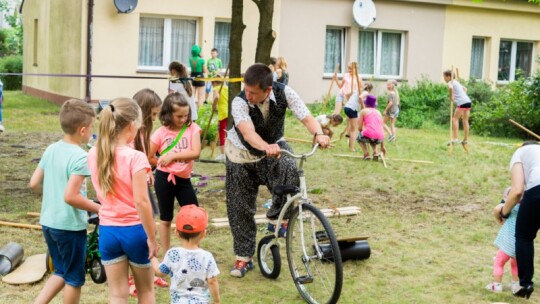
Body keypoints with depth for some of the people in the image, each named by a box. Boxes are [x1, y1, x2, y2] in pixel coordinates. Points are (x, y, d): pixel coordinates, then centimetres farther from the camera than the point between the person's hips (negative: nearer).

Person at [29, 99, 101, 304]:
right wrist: (99, 209, -14)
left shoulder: (51, 149, 3)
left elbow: (34, 184, 7)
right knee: (75, 278, 10)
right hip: (70, 226, -7)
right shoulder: (80, 157, -20)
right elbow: (71, 196, -25)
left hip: (48, 222, 8)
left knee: (61, 272, 23)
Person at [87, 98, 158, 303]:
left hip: (107, 230, 4)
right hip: (134, 230, -4)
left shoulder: (94, 155, -1)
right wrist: (152, 237, -12)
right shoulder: (135, 157, -19)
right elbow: (141, 202, -19)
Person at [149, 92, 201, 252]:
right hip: (164, 178, -1)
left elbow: (196, 153, -16)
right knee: (166, 218, 10)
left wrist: (173, 156, -17)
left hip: (183, 179, 1)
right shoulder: (161, 132, -5)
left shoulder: (192, 128, -3)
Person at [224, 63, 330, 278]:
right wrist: (266, 147, -68)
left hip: (274, 146, 1)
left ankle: (277, 214, -5)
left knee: (291, 171, -33)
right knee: (240, 208, 2)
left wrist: (318, 133, -54)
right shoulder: (239, 102, -32)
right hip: (242, 155, -1)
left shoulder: (284, 93, -26)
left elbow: (306, 117, -32)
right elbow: (248, 132, -48)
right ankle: (244, 258, 20)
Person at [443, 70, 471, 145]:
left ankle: (455, 139, -12)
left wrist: (451, 96, -15)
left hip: (462, 102, -8)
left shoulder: (450, 82, -3)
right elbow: (465, 89, 38)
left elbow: (450, 88, -28)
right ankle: (465, 139, 16)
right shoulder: (456, 82, 24)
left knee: (455, 119, -4)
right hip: (468, 101, 8)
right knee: (465, 120, 12)